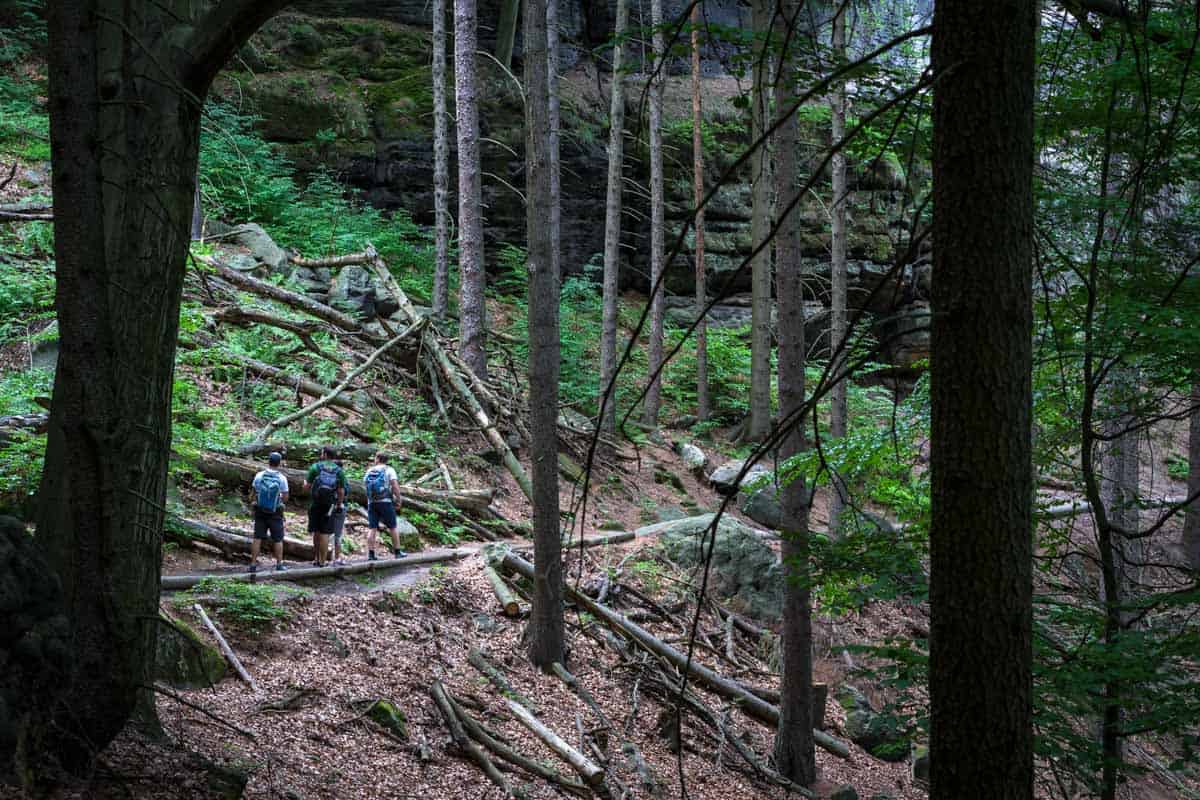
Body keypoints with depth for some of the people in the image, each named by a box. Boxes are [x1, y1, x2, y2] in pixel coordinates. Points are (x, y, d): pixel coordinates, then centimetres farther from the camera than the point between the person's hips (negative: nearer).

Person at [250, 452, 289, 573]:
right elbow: (285, 498, -8)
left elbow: (254, 493, 2)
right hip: (275, 512, -2)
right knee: (278, 539, 9)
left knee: (257, 538, 7)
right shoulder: (282, 478, -13)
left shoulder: (259, 476, -7)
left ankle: (253, 564, 7)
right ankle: (279, 564, 11)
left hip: (260, 511, 2)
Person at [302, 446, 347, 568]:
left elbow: (306, 487, -4)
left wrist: (306, 483, 19)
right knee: (325, 534, 2)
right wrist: (339, 504, 13)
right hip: (329, 505, 0)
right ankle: (322, 561, 2)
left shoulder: (315, 467, -2)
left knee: (316, 532, 12)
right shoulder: (339, 470, 2)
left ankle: (318, 558, 17)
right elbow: (341, 491, -2)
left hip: (315, 504, 0)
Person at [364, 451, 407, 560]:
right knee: (393, 528, 7)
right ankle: (397, 552, 11)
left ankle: (370, 554, -5)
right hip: (385, 502, -3)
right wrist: (399, 500, -4)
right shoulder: (389, 470, -2)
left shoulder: (369, 471, 9)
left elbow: (364, 485, 12)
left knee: (372, 528, 1)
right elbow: (395, 486, -11)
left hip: (371, 502, 3)